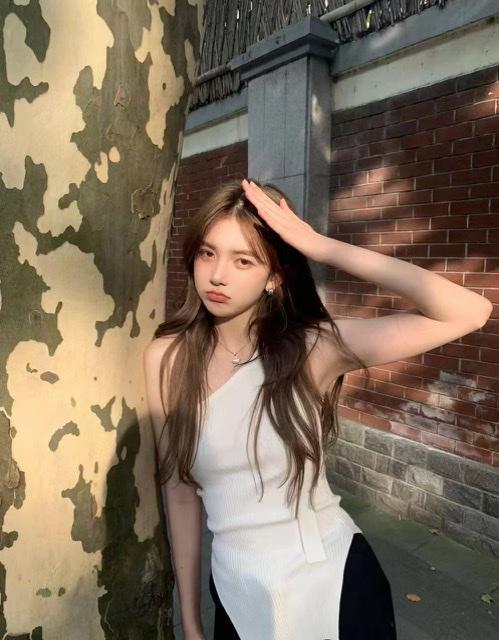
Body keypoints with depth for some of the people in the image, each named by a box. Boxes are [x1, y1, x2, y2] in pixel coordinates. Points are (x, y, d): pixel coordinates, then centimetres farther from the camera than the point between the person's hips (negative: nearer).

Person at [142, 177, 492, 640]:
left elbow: (470, 312, -23)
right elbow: (179, 490, -2)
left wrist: (323, 248, -25)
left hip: (336, 581, -1)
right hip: (237, 593, 2)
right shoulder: (165, 359, -9)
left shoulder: (316, 348, -15)